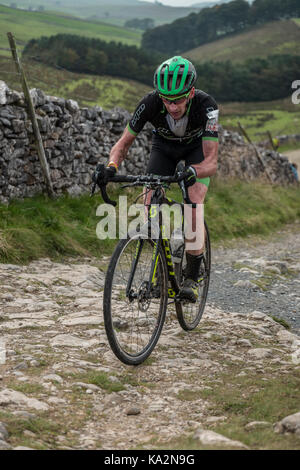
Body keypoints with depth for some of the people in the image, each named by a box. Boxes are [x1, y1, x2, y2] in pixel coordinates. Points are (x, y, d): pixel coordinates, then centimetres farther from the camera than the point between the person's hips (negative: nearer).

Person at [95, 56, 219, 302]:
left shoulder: (206, 105, -39)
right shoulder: (150, 103, -34)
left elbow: (212, 162, -40)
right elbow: (124, 143, -22)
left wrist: (193, 171, -63)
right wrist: (112, 165, -43)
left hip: (197, 148, -2)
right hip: (164, 145, 2)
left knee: (194, 207, -23)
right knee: (150, 204, -16)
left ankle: (192, 277, -10)